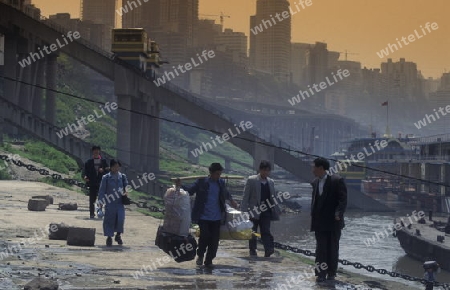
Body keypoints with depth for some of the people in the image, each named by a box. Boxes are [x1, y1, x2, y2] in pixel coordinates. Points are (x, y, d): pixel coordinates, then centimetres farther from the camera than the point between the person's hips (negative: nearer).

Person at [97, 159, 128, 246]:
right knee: (109, 219, 2)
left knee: (120, 219, -10)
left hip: (120, 202, 1)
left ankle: (118, 235, 12)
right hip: (109, 202, -1)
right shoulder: (106, 178, 0)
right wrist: (100, 202, -3)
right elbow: (102, 190, 2)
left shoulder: (122, 177, 7)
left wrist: (126, 192, -7)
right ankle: (109, 237, 15)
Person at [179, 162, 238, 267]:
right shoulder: (201, 182, -4)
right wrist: (180, 186, -15)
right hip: (203, 216, -4)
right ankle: (200, 255, 11)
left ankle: (209, 260, 14)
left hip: (216, 218, 4)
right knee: (205, 235, -15)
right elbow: (190, 191, 1)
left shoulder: (221, 183, 8)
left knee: (214, 240, 1)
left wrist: (231, 200, 10)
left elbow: (226, 193, 26)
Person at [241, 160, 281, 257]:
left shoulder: (271, 182, 10)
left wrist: (277, 209, 9)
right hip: (254, 211, -3)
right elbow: (246, 196, -5)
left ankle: (269, 249, -15)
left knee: (266, 231, -5)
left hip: (266, 212, 3)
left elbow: (272, 197, 16)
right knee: (253, 232, 7)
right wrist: (244, 210, -12)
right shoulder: (251, 180, -4)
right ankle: (252, 251, 17)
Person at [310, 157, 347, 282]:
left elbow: (343, 199, -13)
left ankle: (331, 273, 16)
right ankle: (321, 274, 3)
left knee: (333, 248, 7)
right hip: (320, 222, 5)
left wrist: (338, 213, -25)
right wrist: (313, 214, 8)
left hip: (333, 221, -5)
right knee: (320, 248, 1)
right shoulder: (315, 182, 11)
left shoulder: (337, 180, -10)